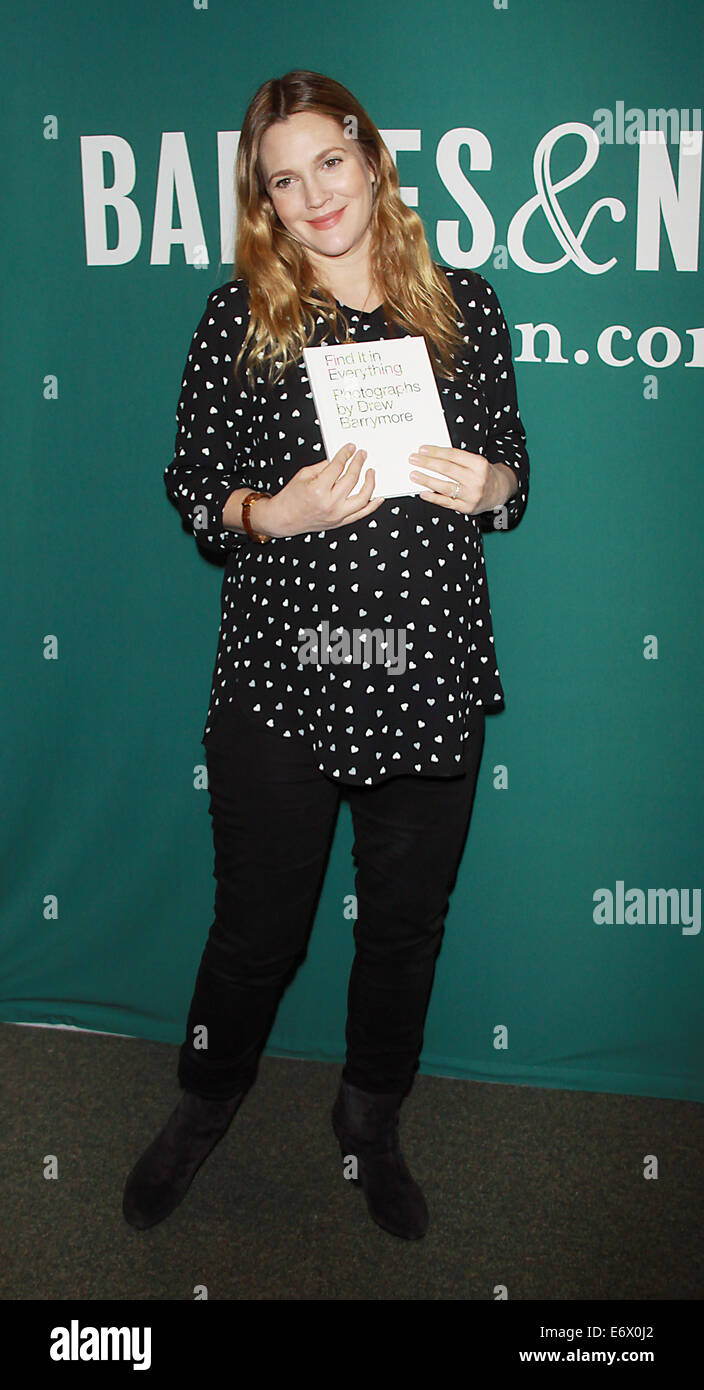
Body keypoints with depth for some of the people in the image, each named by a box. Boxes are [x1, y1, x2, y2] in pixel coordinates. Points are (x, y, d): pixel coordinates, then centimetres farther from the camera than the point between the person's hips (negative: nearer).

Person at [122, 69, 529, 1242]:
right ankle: (208, 1100, 41)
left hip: (431, 680, 2)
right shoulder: (237, 320, -1)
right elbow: (191, 488, 1)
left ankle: (372, 1121, 41)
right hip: (281, 683, -2)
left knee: (408, 922, 15)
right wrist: (275, 513, -19)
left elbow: (513, 474, 12)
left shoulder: (465, 307, 4)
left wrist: (487, 486, -11)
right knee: (259, 924, 11)